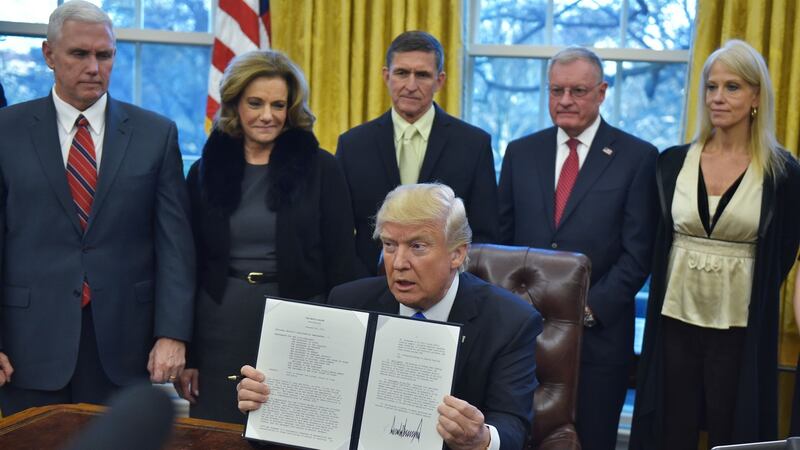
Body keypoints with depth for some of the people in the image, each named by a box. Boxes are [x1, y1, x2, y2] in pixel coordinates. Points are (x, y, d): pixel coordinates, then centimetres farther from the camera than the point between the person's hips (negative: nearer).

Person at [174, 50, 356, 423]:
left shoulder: (321, 169, -1)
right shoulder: (206, 169, 5)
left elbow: (340, 263, -1)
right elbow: (190, 265, 7)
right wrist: (185, 353, 4)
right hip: (221, 330, 2)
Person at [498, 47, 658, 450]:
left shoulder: (637, 157, -1)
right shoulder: (521, 152, 9)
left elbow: (637, 253, -5)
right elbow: (501, 237, 10)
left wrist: (589, 309, -13)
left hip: (597, 334, -2)